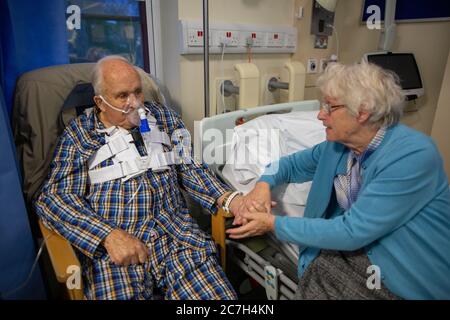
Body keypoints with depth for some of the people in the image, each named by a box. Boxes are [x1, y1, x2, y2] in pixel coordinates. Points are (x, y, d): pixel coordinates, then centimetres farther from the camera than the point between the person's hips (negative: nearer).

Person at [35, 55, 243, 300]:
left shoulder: (164, 118, 12)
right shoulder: (78, 134, 6)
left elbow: (189, 168, 12)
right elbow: (53, 196, -2)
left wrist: (230, 200, -5)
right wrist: (109, 235, -18)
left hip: (175, 234, 1)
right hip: (109, 245, 0)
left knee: (217, 295, -17)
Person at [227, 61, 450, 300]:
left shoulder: (412, 156, -23)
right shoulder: (338, 145, -2)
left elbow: (351, 232, -26)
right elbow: (293, 164, 13)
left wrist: (273, 224, -21)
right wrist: (264, 184, -9)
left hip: (414, 278, -4)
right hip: (359, 250, 5)